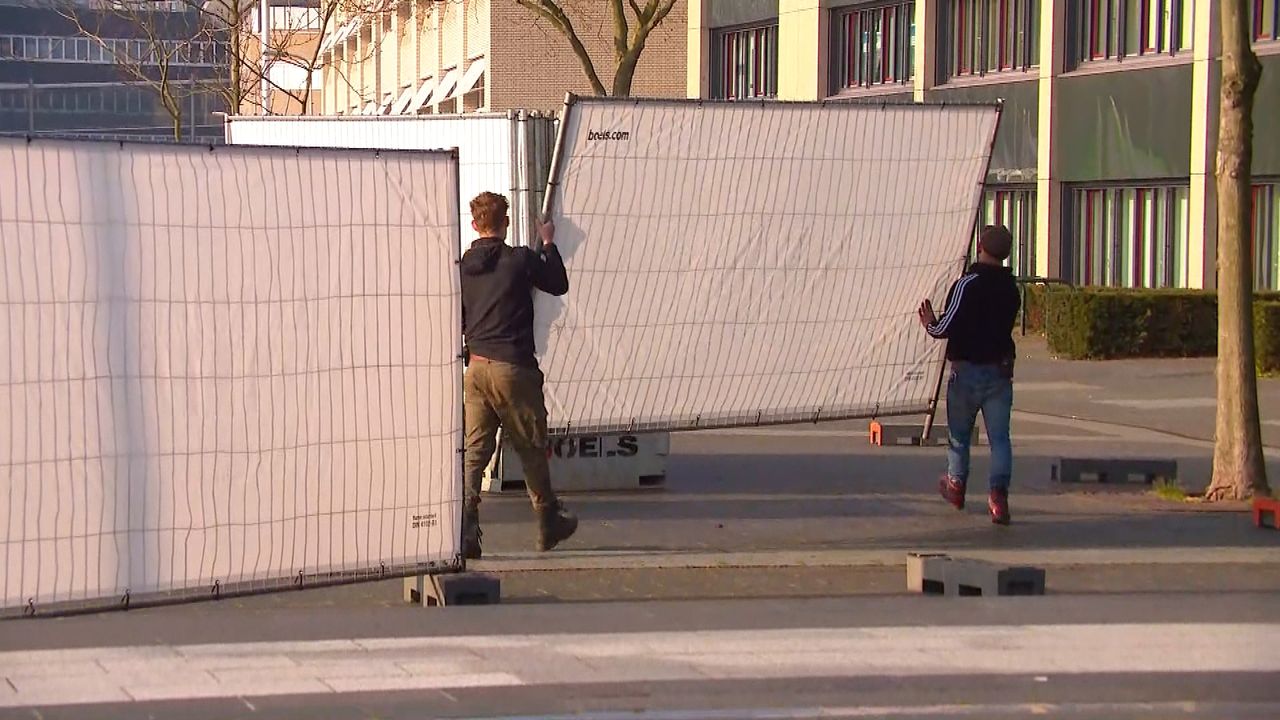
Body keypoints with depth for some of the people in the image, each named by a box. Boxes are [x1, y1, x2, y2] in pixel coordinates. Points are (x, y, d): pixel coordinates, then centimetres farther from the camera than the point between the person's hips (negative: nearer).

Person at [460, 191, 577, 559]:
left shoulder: (462, 267, 5)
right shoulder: (521, 260, -6)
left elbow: (455, 321, 9)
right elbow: (559, 284, 11)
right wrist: (549, 244, 23)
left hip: (475, 366, 3)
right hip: (513, 367, -3)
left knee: (474, 449, 3)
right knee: (531, 446, 11)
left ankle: (464, 527, -10)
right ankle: (549, 522, 25)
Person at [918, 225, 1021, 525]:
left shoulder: (968, 284, -16)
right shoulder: (1011, 287, 6)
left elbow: (946, 328, -19)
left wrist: (930, 324, 4)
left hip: (968, 369, -4)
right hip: (1001, 370, 4)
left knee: (959, 433, 16)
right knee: (999, 436, 2)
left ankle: (956, 485, 32)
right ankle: (999, 493, -13)